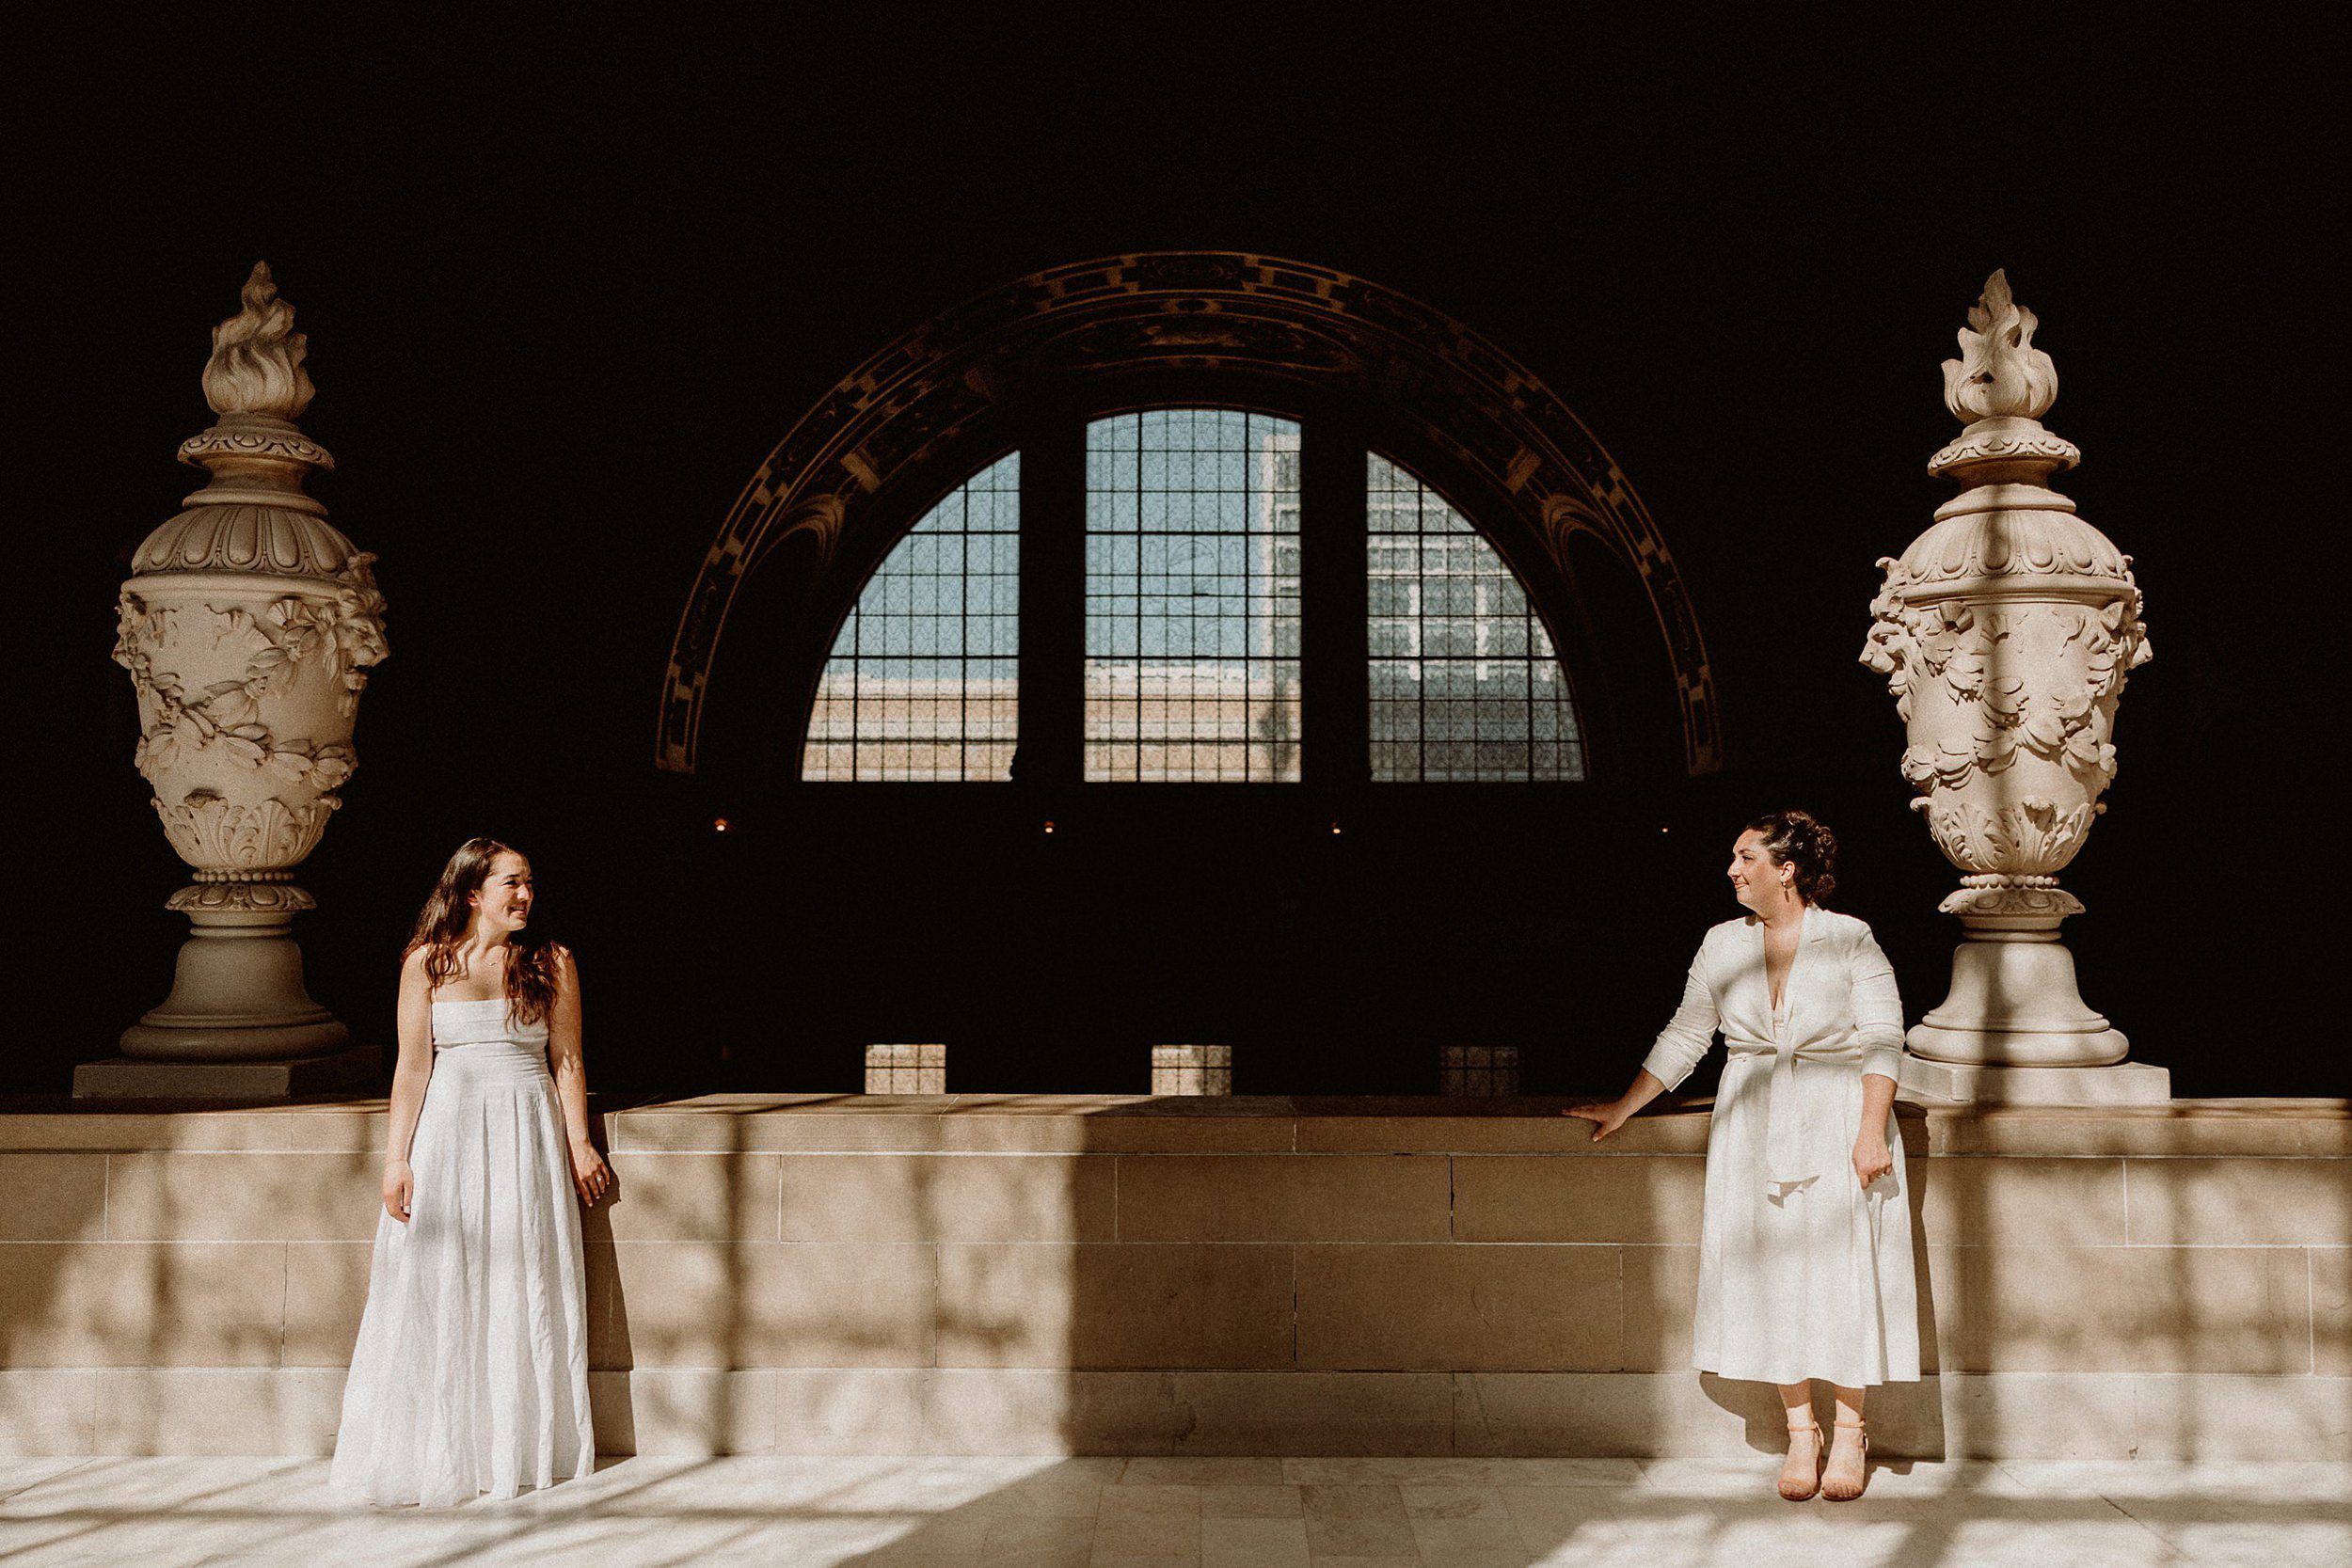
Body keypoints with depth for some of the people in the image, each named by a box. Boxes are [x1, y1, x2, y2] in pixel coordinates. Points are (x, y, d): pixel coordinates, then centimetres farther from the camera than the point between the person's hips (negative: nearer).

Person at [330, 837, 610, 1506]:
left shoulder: (550, 963, 6)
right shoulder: (427, 963, 3)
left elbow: (567, 1061, 6)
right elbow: (412, 1067, 1)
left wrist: (579, 1143, 0)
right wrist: (397, 1156, -4)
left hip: (529, 1133, 1)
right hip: (447, 1130, -1)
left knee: (525, 1288, 2)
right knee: (437, 1290, 0)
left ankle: (520, 1446, 11)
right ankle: (438, 1449, 10)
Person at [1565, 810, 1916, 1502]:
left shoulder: (1850, 941, -3)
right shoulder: (1724, 944, 8)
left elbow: (1883, 1041, -5)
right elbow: (1684, 1038, 12)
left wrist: (1872, 1131, -14)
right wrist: (1622, 1108, 11)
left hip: (1837, 1123, -3)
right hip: (1754, 1128, 3)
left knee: (1843, 1272, -3)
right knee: (1771, 1271, 0)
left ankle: (1849, 1433, 12)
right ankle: (1800, 1432, 13)